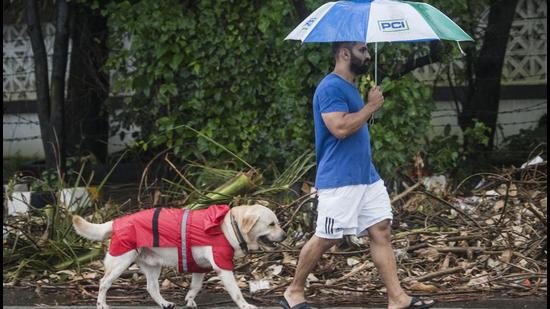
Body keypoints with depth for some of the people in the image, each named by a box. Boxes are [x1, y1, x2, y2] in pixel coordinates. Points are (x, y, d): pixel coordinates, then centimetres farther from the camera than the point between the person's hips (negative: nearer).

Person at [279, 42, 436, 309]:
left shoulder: (349, 87, 18)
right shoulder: (331, 87, -14)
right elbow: (340, 127, -26)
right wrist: (371, 107, -16)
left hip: (366, 176, 9)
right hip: (339, 179, -9)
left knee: (381, 230, 1)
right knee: (326, 238, -2)